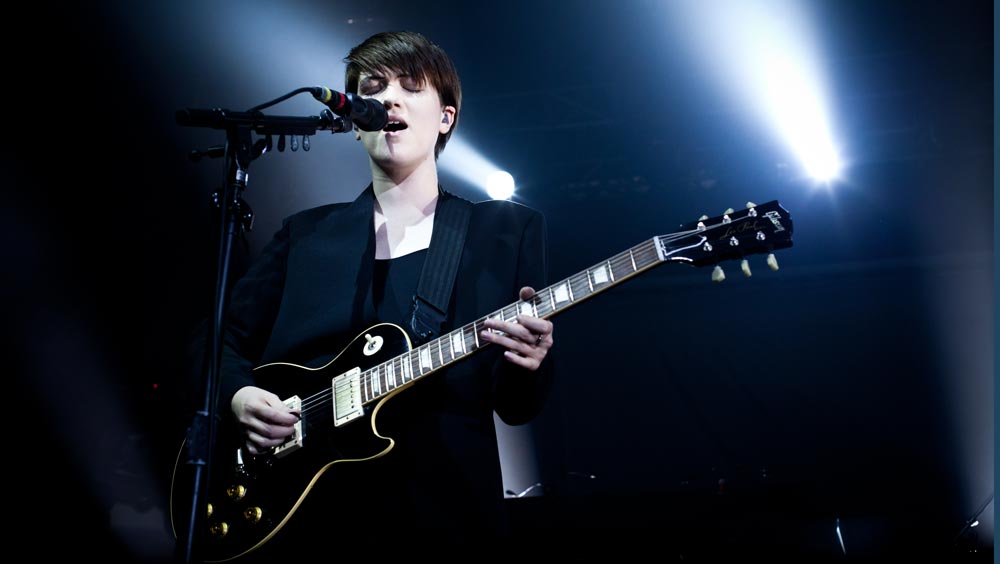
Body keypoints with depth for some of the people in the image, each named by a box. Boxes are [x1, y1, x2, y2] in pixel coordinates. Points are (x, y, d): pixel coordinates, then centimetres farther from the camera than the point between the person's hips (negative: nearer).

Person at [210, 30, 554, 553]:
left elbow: (515, 405, 2)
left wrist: (527, 367, -20)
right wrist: (238, 394, -6)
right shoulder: (304, 233, 11)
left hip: (442, 507, -2)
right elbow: (223, 342, 14)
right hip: (302, 506, 2)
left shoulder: (509, 229, 5)